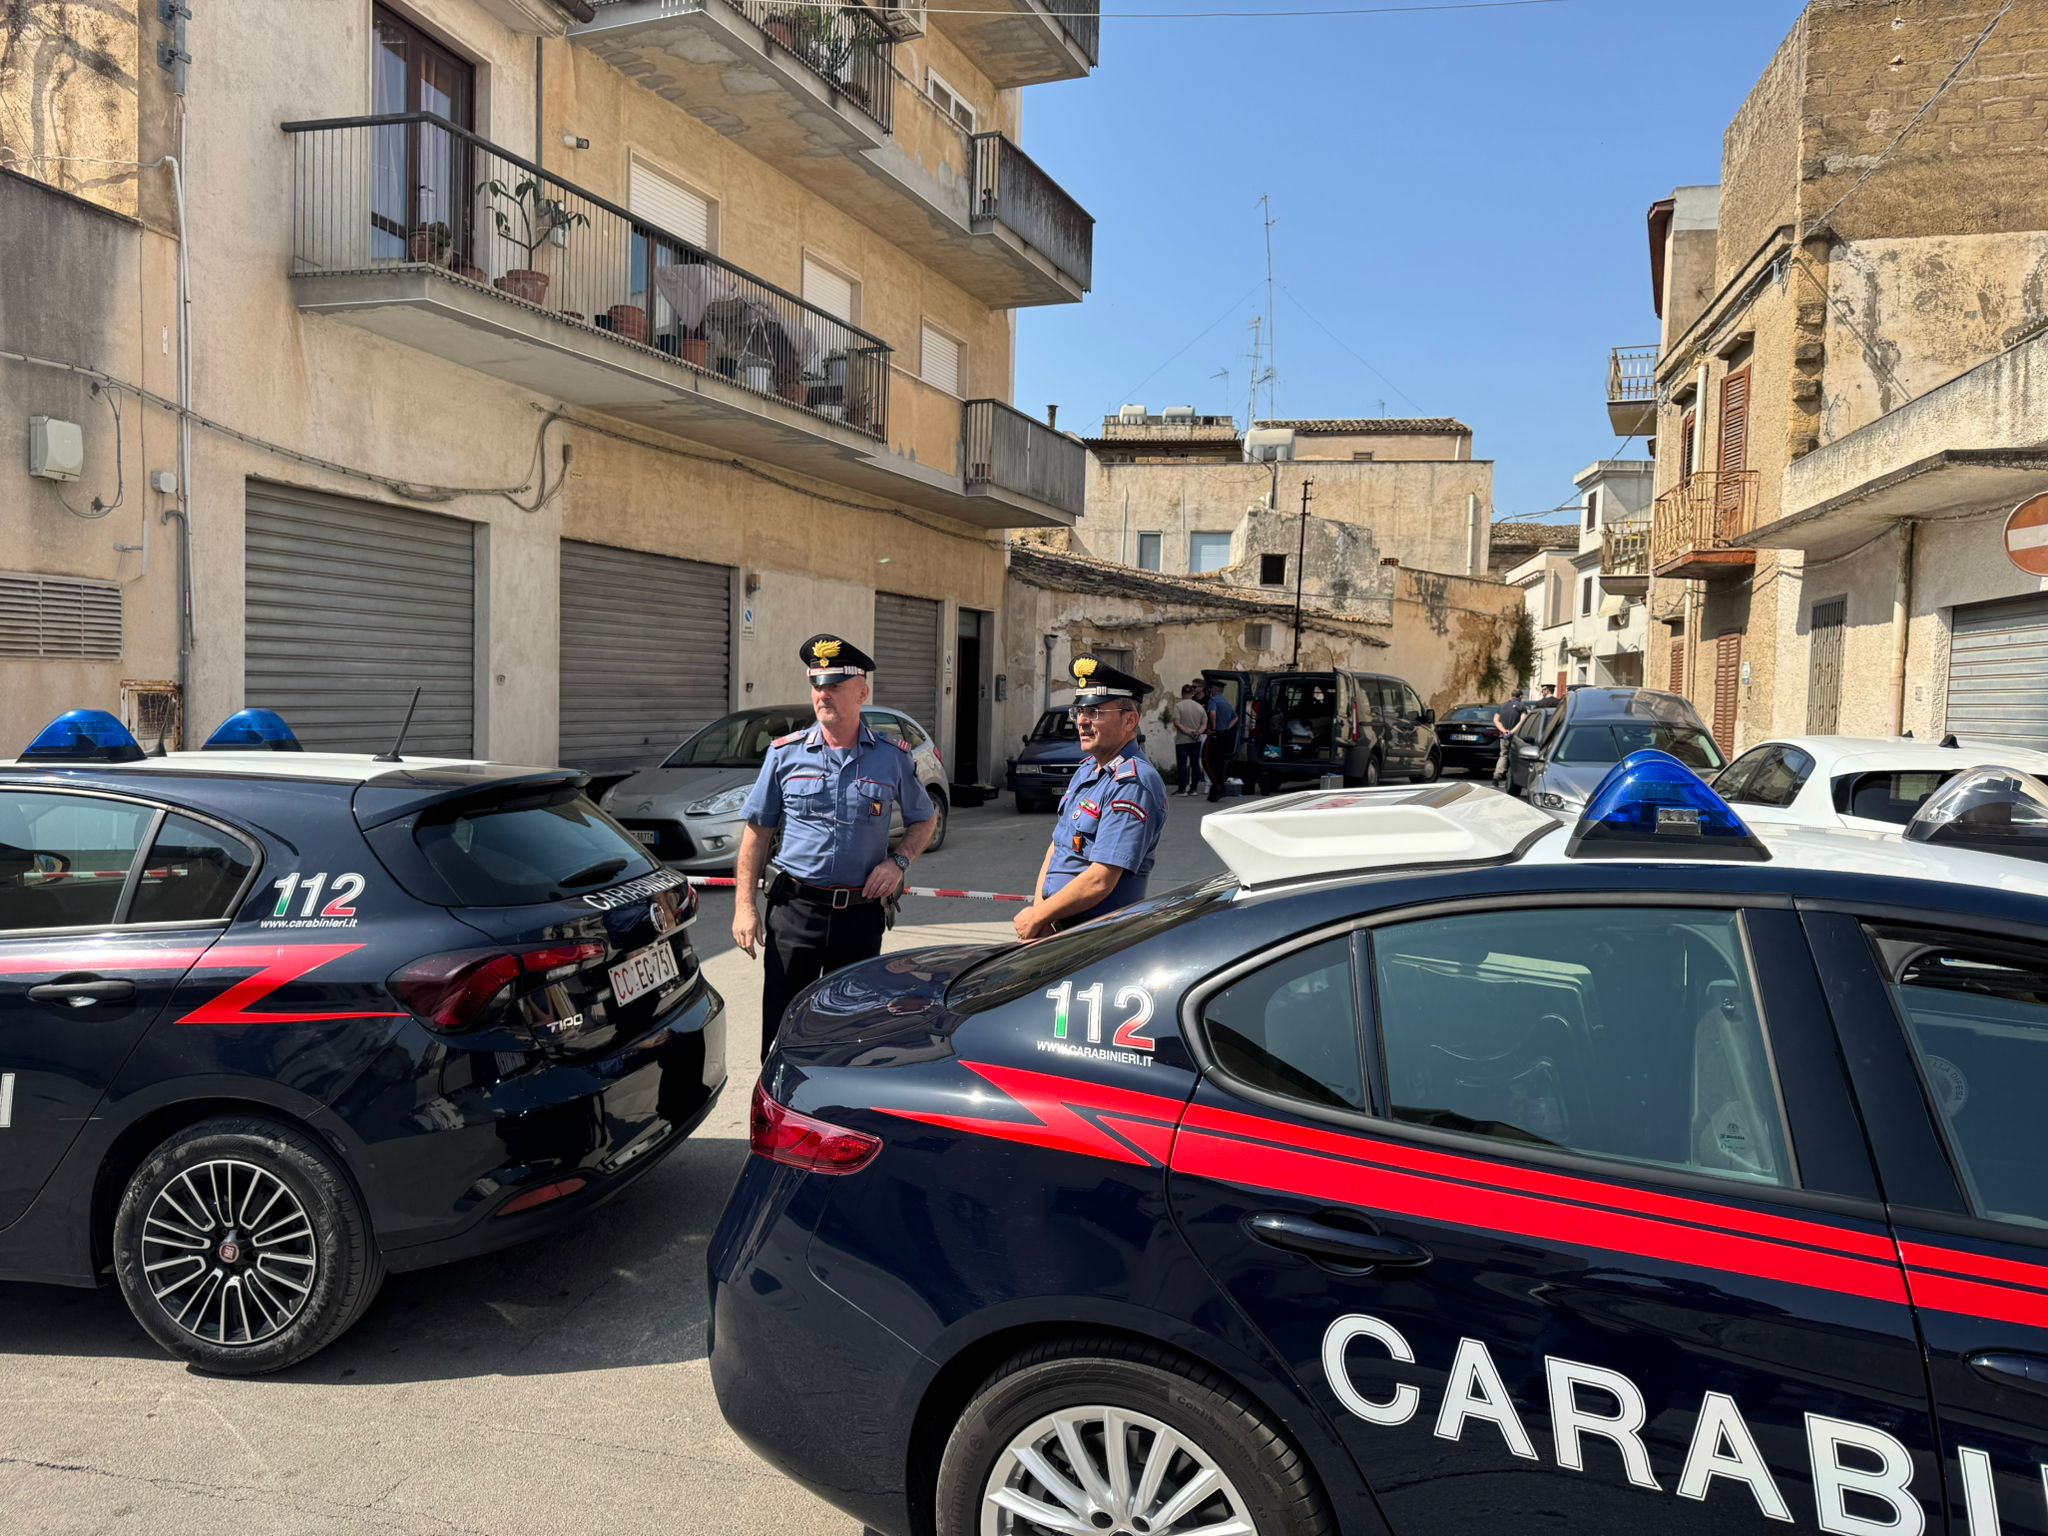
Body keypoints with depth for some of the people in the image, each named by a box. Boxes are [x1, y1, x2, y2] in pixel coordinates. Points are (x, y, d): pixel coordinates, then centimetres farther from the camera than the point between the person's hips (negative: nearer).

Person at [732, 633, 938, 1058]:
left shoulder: (893, 757, 1)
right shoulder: (786, 753, 0)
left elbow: (925, 820, 15)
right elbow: (757, 831, 5)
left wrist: (898, 861, -5)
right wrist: (744, 906, -2)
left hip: (861, 912, 1)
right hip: (794, 907, 0)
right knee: (782, 1029, 2)